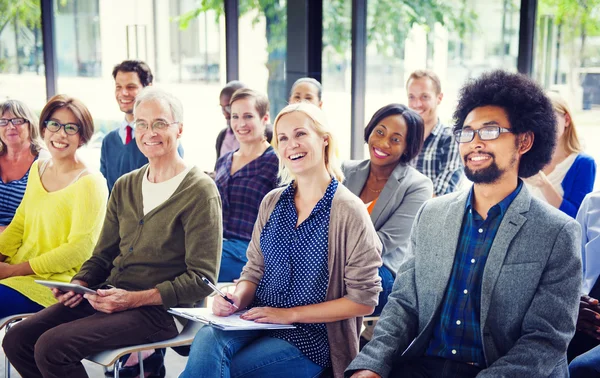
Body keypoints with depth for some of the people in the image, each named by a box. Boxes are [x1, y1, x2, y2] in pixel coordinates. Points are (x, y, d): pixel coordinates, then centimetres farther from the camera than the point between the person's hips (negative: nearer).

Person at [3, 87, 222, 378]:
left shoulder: (200, 192, -8)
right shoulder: (125, 187, 14)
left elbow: (201, 279, -12)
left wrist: (135, 298, -19)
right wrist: (79, 284, -2)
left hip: (159, 309, -7)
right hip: (108, 296, 7)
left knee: (52, 346, -22)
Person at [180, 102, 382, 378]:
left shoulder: (348, 211, -8)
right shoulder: (272, 202, 9)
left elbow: (363, 299, -9)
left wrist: (290, 314, -12)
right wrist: (237, 298, -9)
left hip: (311, 337, -4)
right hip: (257, 320, 4)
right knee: (206, 340, -29)